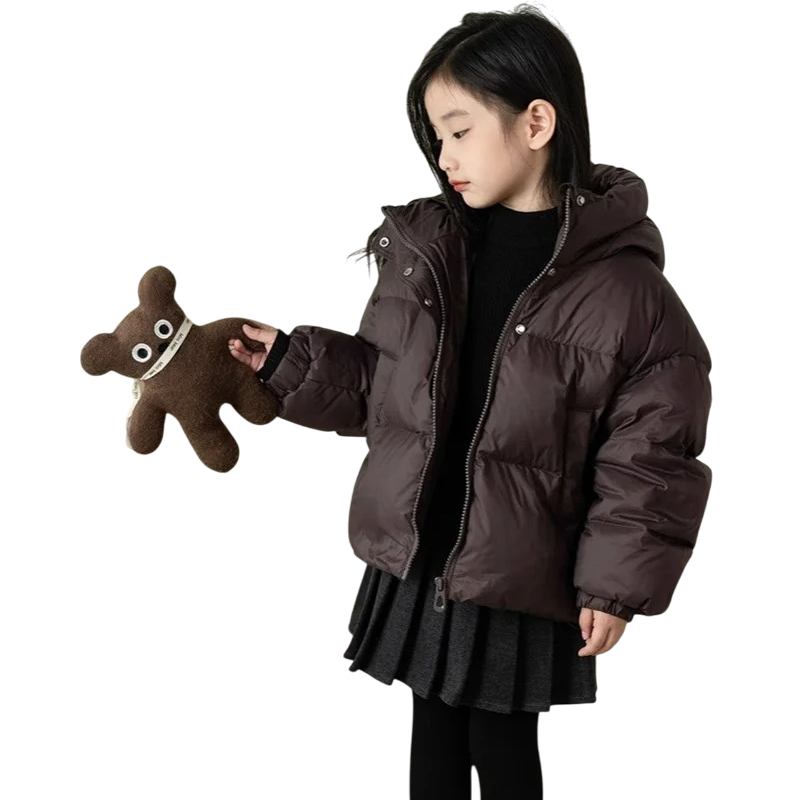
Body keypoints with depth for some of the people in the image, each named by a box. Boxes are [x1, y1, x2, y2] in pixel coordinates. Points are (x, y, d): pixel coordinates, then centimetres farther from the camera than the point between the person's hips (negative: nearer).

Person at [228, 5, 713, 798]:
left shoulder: (622, 285, -14)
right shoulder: (421, 247, 0)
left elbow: (649, 455, -10)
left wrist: (616, 583, -11)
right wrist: (290, 361, -1)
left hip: (518, 577, -4)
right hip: (415, 558, 4)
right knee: (433, 734, 19)